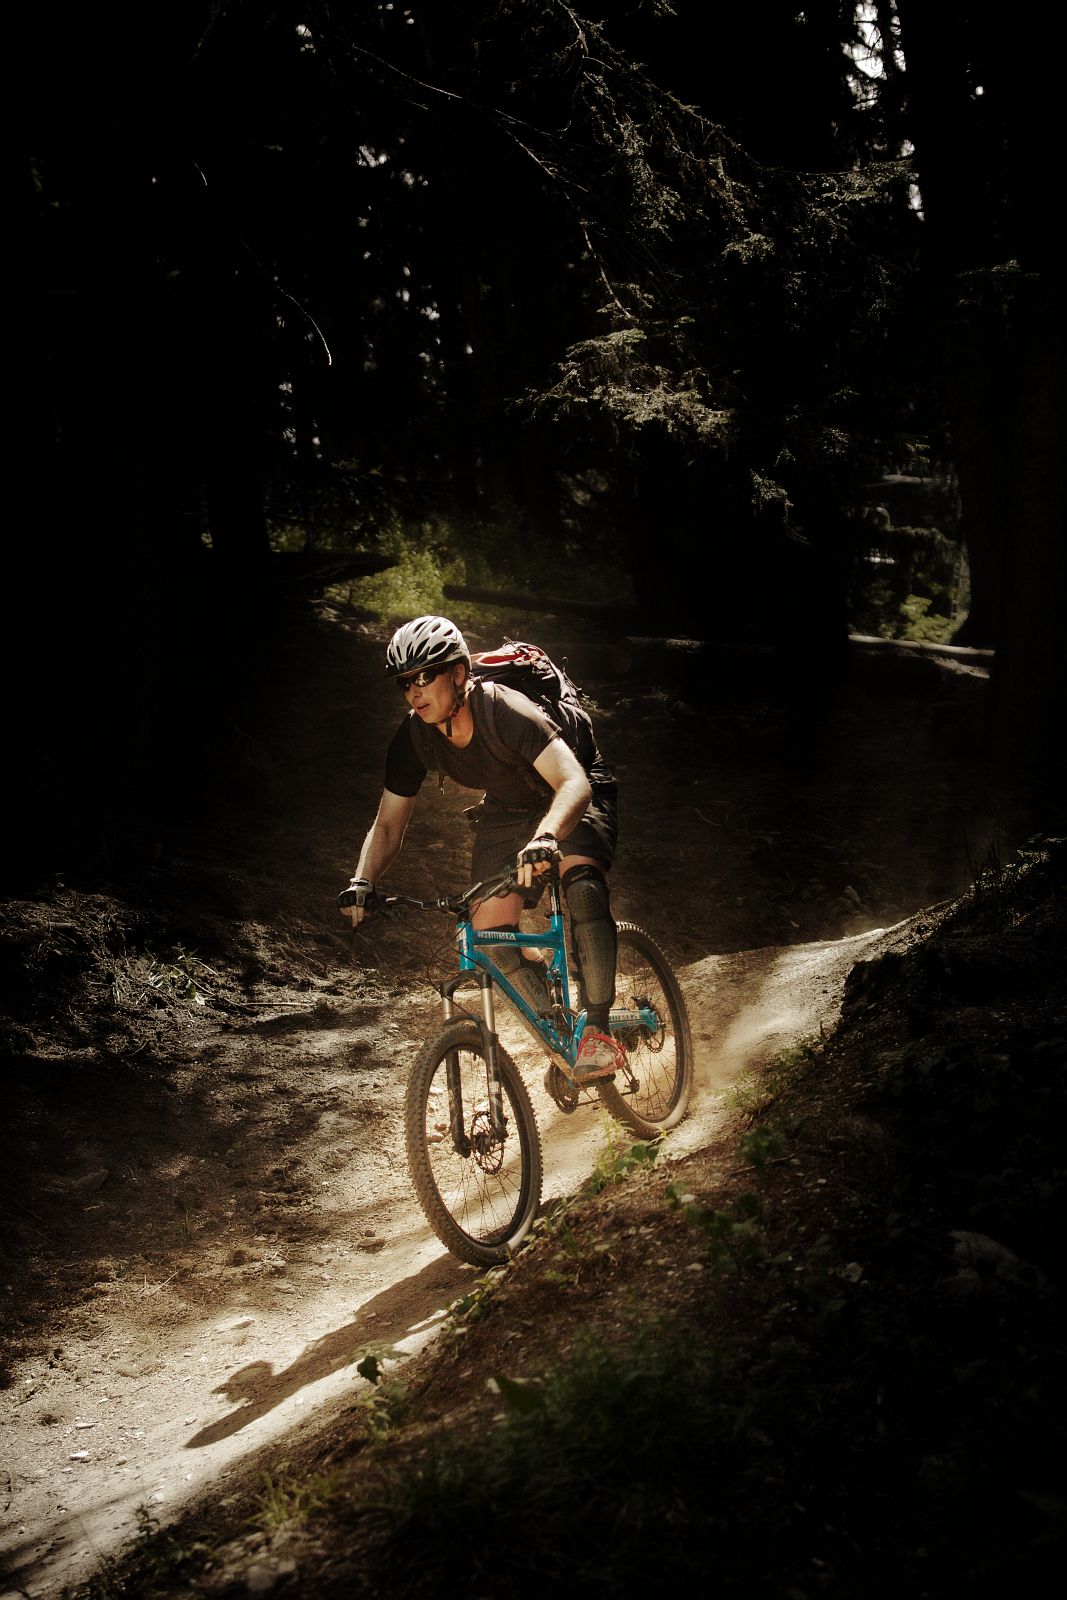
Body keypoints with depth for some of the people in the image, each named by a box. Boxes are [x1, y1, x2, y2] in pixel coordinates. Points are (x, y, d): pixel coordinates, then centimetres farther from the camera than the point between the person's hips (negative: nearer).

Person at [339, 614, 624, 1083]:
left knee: (581, 882, -36)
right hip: (506, 812, 6)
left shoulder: (506, 711, -35)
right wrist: (362, 883, -26)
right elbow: (388, 824, -8)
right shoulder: (413, 738, -18)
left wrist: (544, 837, -66)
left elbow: (574, 783, -46)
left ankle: (597, 1030, -27)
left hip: (571, 802, -5)